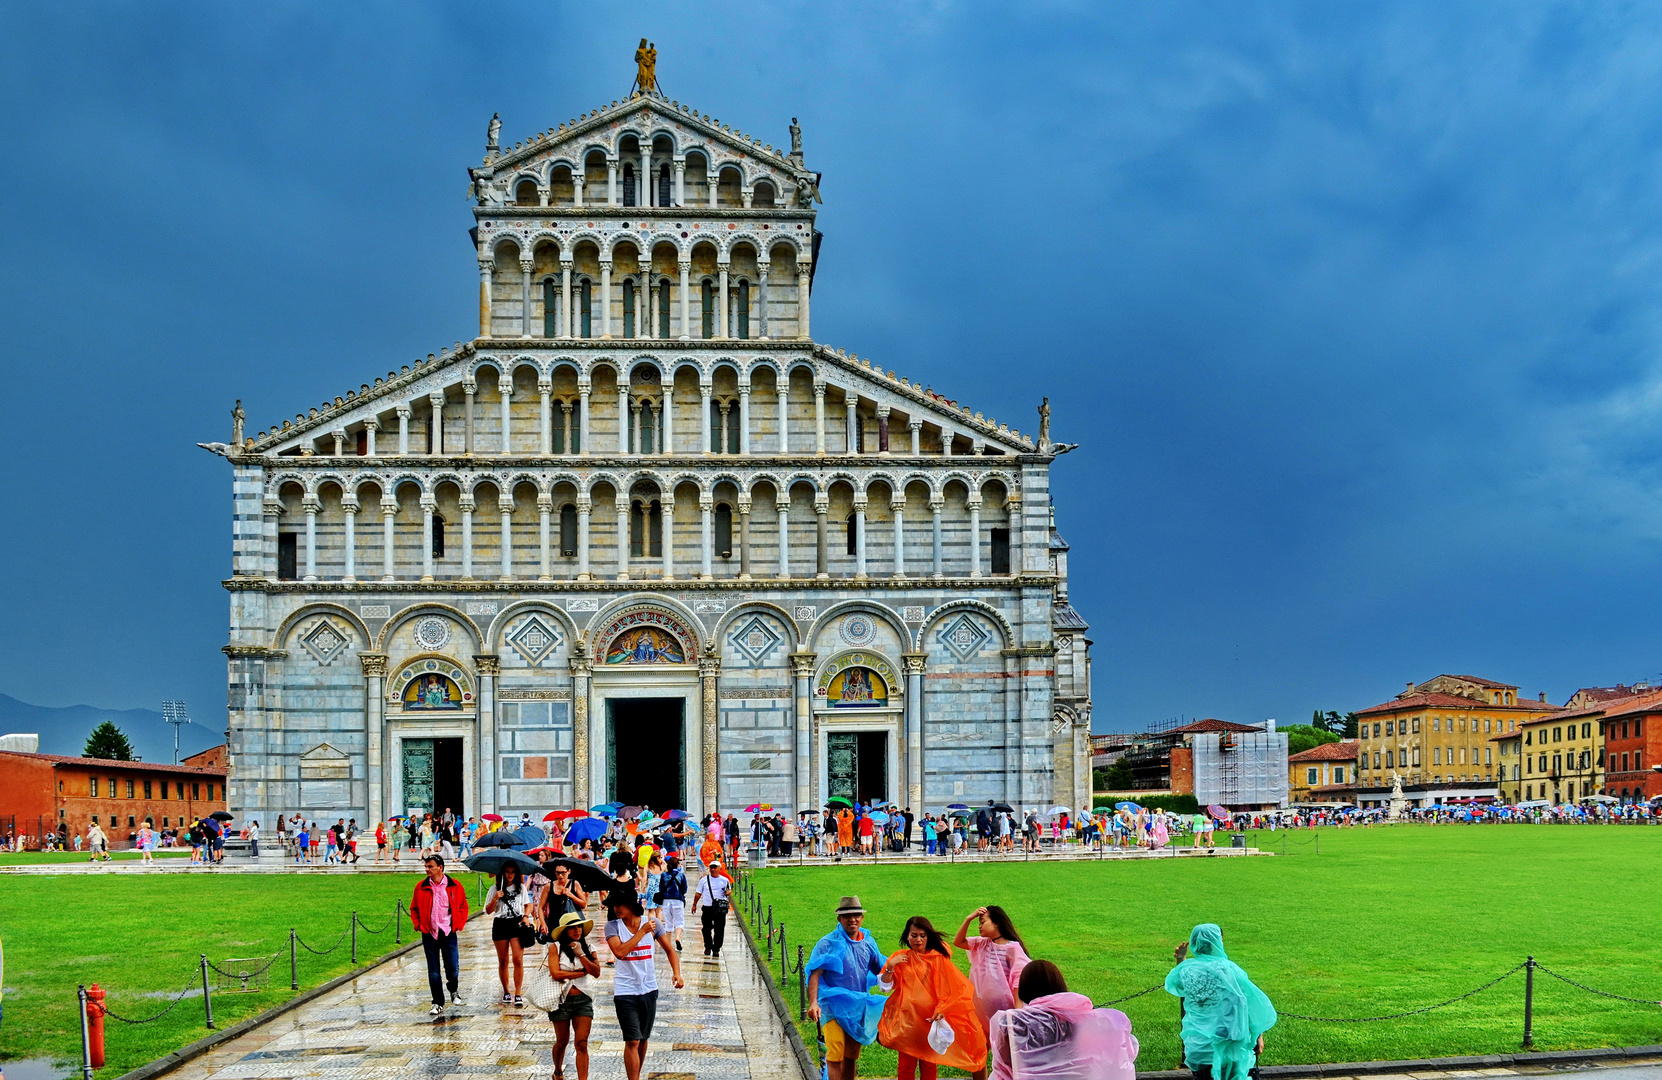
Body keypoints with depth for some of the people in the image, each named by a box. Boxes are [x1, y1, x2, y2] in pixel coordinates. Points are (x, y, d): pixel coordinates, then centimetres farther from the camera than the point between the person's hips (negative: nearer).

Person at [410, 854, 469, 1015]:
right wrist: (418, 924, 1)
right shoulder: (421, 887, 2)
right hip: (429, 934, 1)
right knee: (433, 971, 2)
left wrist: (459, 924, 0)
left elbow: (463, 907, 10)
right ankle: (438, 1003, 11)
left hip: (449, 933, -1)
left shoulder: (455, 886, 0)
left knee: (452, 967, -3)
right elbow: (414, 909, 14)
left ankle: (454, 990, 28)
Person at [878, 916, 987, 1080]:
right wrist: (890, 967, -17)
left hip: (930, 1019, 0)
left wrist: (942, 1010, -17)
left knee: (929, 1065, 5)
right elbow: (885, 985, -1)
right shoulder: (900, 958, 2)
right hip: (906, 1019, 0)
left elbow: (948, 989, -4)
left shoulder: (938, 959, -1)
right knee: (906, 1066, 1)